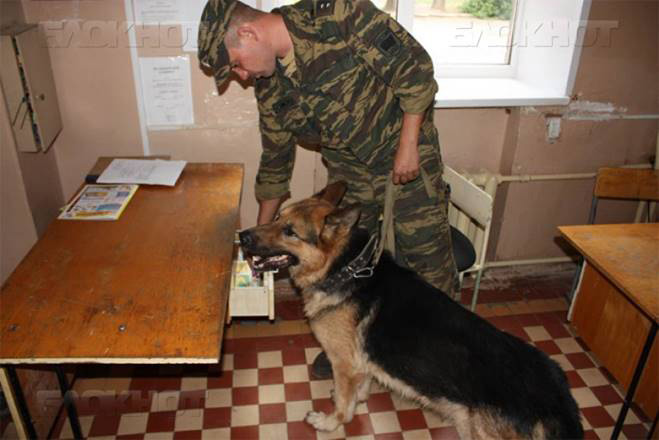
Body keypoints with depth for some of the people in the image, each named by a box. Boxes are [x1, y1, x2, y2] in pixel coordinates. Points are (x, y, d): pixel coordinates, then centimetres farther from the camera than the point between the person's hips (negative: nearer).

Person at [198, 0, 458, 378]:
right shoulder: (270, 88, -6)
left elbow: (415, 67, -19)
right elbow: (275, 161, 5)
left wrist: (408, 146, -20)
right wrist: (261, 233, 11)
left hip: (406, 141, -4)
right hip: (349, 164, 5)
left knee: (425, 246, 0)